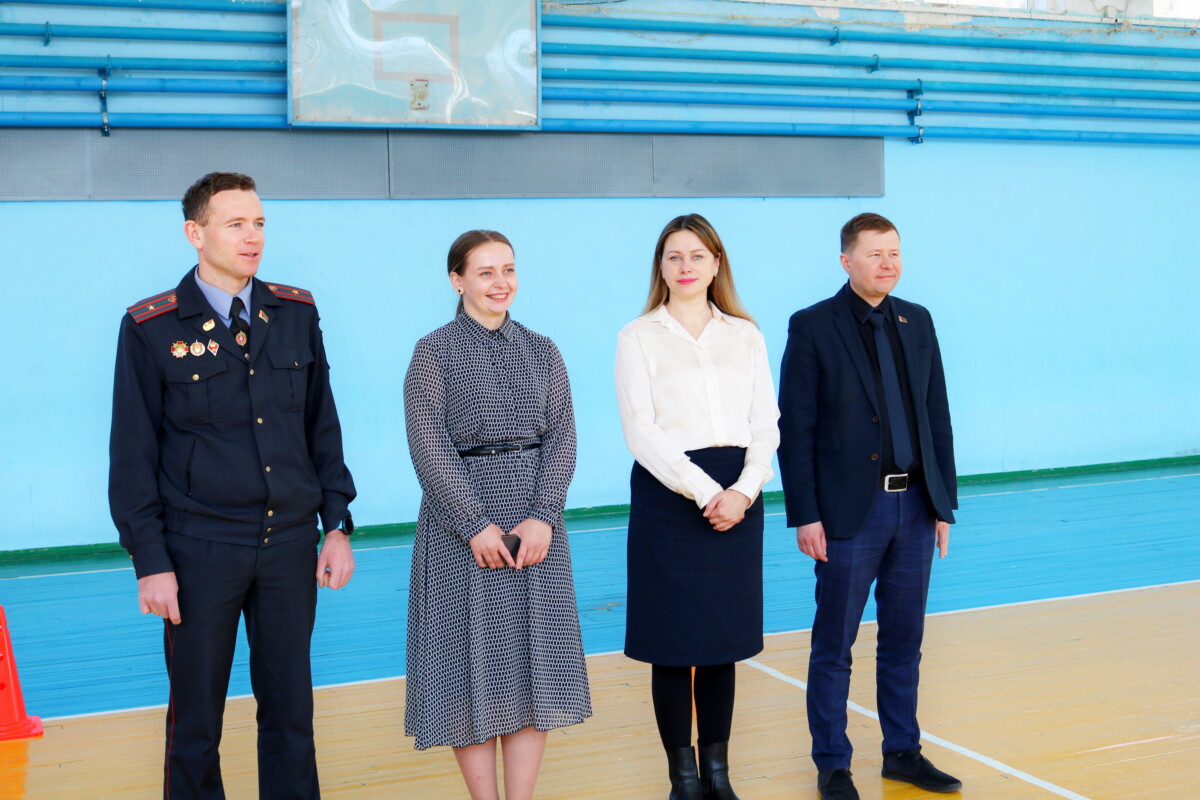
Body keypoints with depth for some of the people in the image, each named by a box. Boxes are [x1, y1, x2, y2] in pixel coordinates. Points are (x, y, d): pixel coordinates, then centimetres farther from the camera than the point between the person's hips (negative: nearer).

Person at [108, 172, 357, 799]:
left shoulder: (296, 312, 6)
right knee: (195, 722, 8)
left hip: (291, 545, 3)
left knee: (290, 712, 10)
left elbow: (323, 427, 10)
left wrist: (337, 525, 6)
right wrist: (151, 561, -8)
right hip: (201, 553, -3)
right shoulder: (151, 328, -5)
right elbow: (132, 456, -4)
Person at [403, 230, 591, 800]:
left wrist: (543, 518, -11)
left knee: (535, 665, 4)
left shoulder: (543, 353, 8)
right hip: (460, 524, -3)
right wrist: (477, 525, -15)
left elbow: (561, 438, 2)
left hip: (536, 525, 3)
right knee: (472, 666, 1)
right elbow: (429, 448, -9)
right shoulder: (434, 352, -2)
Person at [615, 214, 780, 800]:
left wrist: (743, 491, -11)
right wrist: (704, 492, -14)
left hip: (735, 502, 3)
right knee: (672, 645, 2)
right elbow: (641, 431, -7)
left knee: (722, 641, 9)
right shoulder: (638, 337, 1)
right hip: (667, 495, -3)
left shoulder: (744, 335, 10)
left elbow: (766, 425, 5)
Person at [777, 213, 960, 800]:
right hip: (851, 510, -4)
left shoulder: (917, 322, 9)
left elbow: (937, 417, 10)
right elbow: (795, 429, -8)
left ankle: (903, 752, 29)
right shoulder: (812, 327, -5)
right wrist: (804, 515, -12)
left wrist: (944, 504, 7)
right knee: (833, 647, 5)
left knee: (904, 641, 14)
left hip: (914, 507, 5)